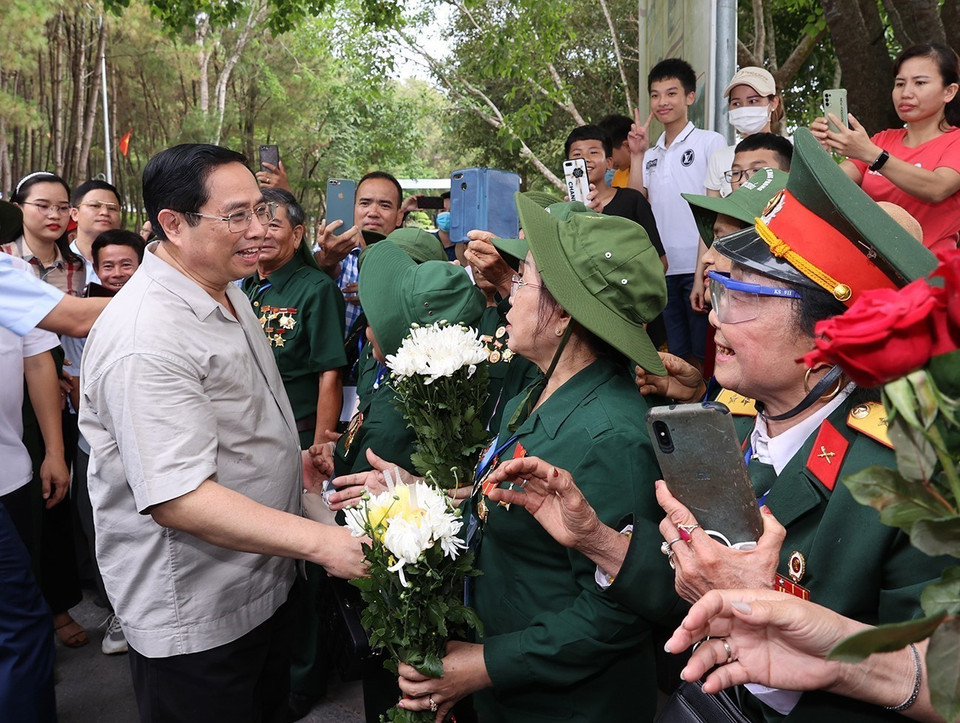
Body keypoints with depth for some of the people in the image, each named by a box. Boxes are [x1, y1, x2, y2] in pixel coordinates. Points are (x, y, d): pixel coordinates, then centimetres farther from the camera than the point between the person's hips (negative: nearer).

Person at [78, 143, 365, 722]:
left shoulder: (226, 290, 5)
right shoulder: (146, 339, -29)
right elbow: (177, 498, -34)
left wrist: (291, 458, 15)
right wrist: (320, 541, -36)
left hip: (265, 580, 9)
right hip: (196, 615, -9)